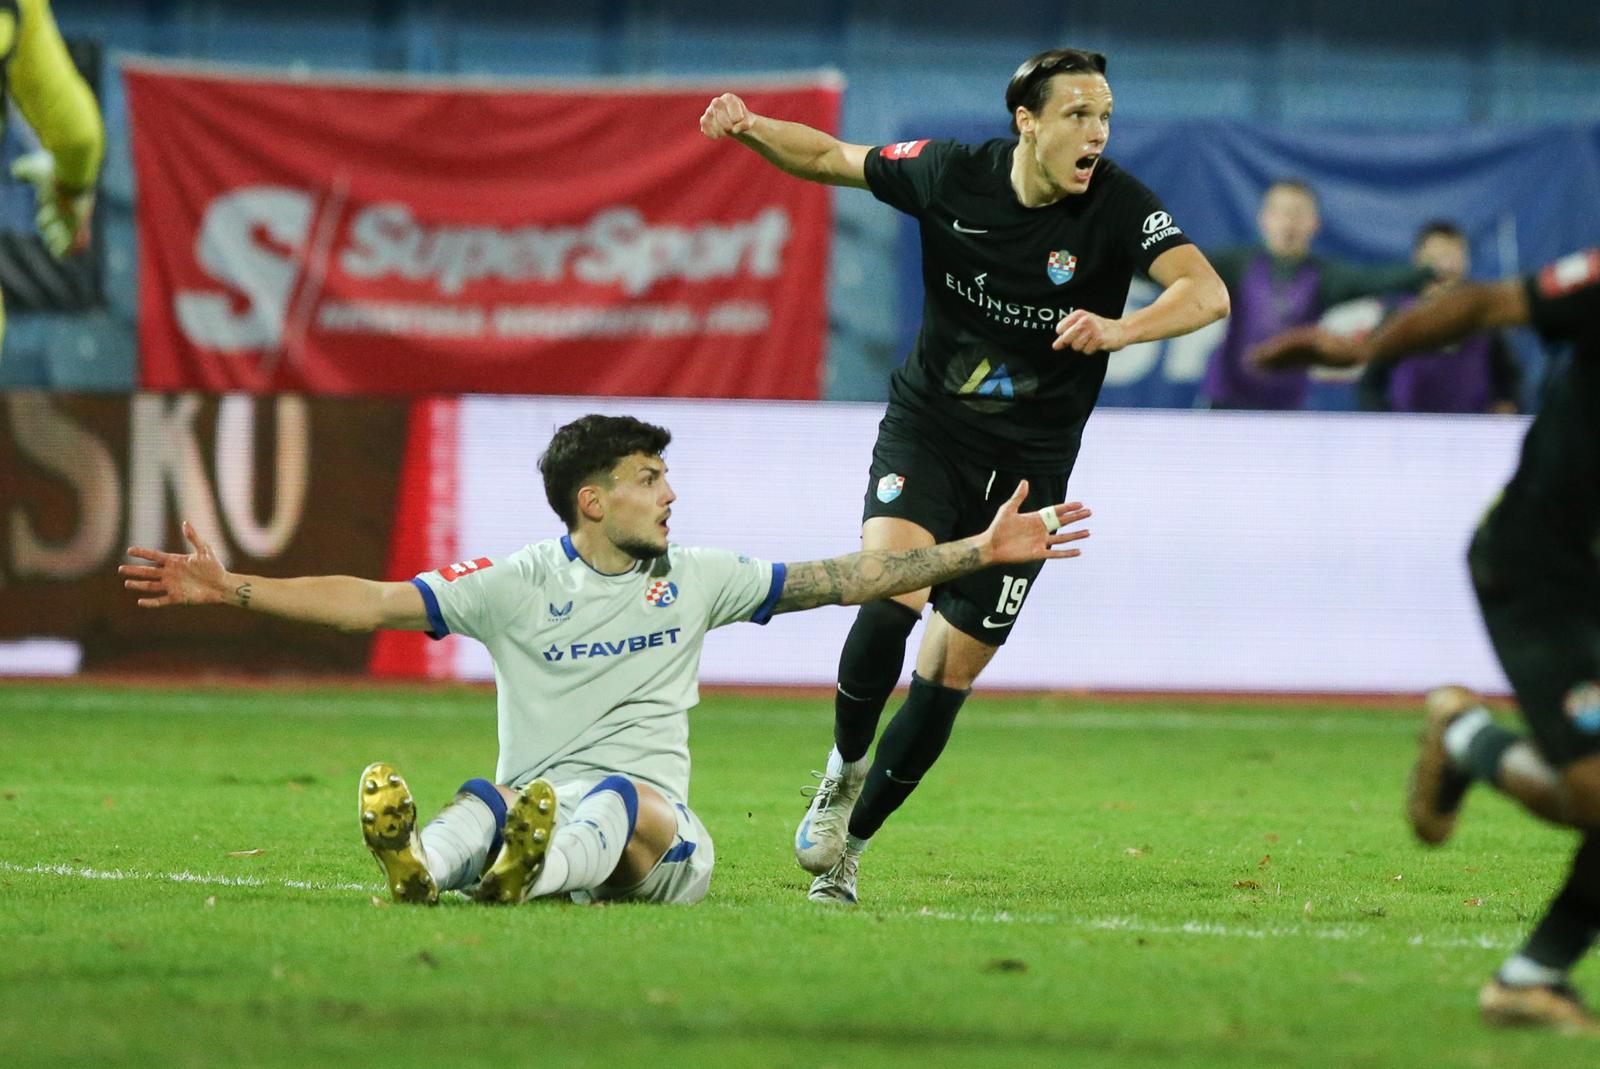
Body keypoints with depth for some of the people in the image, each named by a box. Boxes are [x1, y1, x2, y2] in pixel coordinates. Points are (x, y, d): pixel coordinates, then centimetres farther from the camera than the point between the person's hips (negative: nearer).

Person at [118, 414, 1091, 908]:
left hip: (659, 824, 1)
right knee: (491, 800, -37)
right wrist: (229, 590, -6)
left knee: (623, 804, -36)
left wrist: (980, 552, 12)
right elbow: (368, 602, 3)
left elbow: (842, 580, 17)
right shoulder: (518, 584, 8)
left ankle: (538, 869, -70)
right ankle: (425, 860, -72)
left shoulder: (697, 580, 16)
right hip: (541, 797, -1)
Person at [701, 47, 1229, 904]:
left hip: (1028, 465, 0)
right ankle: (845, 765, -1)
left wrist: (1119, 327, -46)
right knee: (893, 592, -27)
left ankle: (848, 845, 20)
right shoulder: (951, 173, -9)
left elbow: (1207, 292, -28)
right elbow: (831, 159, 6)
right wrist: (751, 129, -13)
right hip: (927, 425, 0)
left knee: (950, 672, 1)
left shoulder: (1116, 207, -15)